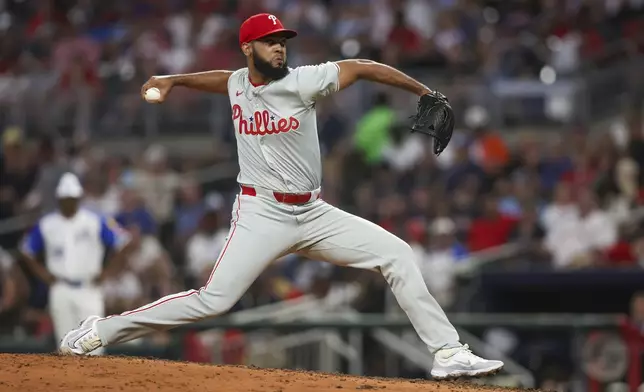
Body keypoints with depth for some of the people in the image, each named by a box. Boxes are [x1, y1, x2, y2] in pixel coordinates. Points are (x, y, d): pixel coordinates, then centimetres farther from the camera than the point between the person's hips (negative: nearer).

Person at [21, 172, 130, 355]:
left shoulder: (95, 222, -2)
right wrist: (42, 273, 3)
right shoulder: (46, 225, 5)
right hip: (60, 290, 2)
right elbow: (27, 251, 16)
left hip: (88, 290, -2)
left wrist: (106, 272, -4)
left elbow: (122, 244, 1)